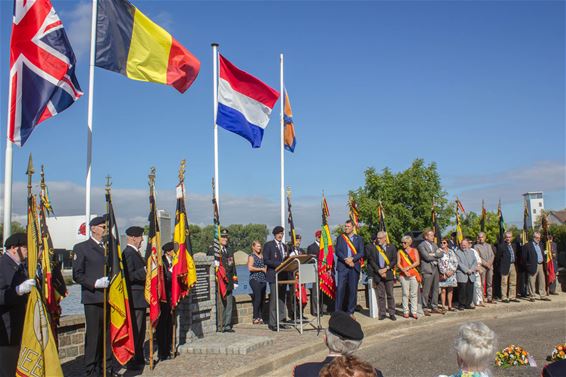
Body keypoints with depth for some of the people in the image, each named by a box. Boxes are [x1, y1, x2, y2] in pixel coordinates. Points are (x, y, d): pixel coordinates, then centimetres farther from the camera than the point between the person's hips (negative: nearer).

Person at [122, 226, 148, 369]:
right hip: (134, 299, -11)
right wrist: (145, 270, -27)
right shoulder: (128, 253, -16)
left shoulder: (135, 253, 16)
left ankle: (139, 358, 27)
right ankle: (131, 361, 3)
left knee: (140, 331, 17)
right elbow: (129, 276, -24)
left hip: (139, 299, 11)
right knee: (134, 331, -4)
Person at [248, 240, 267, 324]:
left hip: (263, 279, 6)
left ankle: (260, 317, 8)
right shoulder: (251, 256, 0)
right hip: (255, 279, -6)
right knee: (257, 298, -12)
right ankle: (255, 318, -7)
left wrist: (266, 269, 4)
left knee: (262, 299, 2)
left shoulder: (262, 256, 19)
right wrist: (261, 269, -9)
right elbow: (250, 268, -12)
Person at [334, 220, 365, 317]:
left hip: (354, 267, 1)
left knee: (353, 290, 3)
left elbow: (361, 253, 1)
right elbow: (337, 251, 0)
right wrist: (346, 259, -14)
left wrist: (352, 259, -14)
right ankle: (338, 312, -2)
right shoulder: (340, 238, 10)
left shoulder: (359, 239, 10)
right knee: (340, 289, -8)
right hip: (342, 266, -1)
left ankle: (350, 312, 13)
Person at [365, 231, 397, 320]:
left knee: (390, 295, 4)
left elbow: (394, 260, 3)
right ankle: (382, 313, 10)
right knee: (381, 295, 4)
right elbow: (371, 260, 0)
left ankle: (391, 313, 11)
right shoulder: (371, 247, 4)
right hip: (377, 274, 0)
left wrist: (386, 268, -9)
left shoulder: (391, 247, 7)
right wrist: (379, 270, -8)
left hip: (388, 274, 1)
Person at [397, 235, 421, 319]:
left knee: (414, 294, 1)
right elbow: (398, 263, 2)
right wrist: (404, 271, -13)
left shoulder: (414, 250, 8)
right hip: (403, 275, 0)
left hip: (414, 274, 0)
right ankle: (405, 312, 5)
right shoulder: (400, 252, 8)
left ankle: (414, 312, 7)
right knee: (405, 294, -1)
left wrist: (408, 268, -10)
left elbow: (417, 262, -1)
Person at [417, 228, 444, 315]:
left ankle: (434, 307, 19)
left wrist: (434, 254, -11)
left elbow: (441, 253, 6)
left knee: (435, 290, 11)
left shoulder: (434, 245, 18)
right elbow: (427, 257, -16)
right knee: (426, 291, -4)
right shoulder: (421, 245, -6)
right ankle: (425, 308, 5)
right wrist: (437, 256, -3)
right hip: (427, 270, -8)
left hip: (435, 269, 8)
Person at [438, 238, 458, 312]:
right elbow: (439, 263, -6)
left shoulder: (451, 251, 12)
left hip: (451, 273, 4)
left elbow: (456, 262, 7)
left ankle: (450, 306, 12)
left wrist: (452, 271, -6)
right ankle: (444, 306, 0)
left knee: (450, 290, 6)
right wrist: (444, 272, -12)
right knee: (443, 290, -5)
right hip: (443, 274, -4)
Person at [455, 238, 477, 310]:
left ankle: (468, 304, 16)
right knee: (462, 291, -5)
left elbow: (475, 262, 10)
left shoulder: (471, 252, 17)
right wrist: (467, 270, -14)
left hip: (471, 275, 5)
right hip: (462, 275, -5)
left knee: (470, 290, 5)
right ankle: (461, 305, 5)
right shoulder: (457, 252, 0)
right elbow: (459, 263, -8)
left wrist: (472, 269, -7)